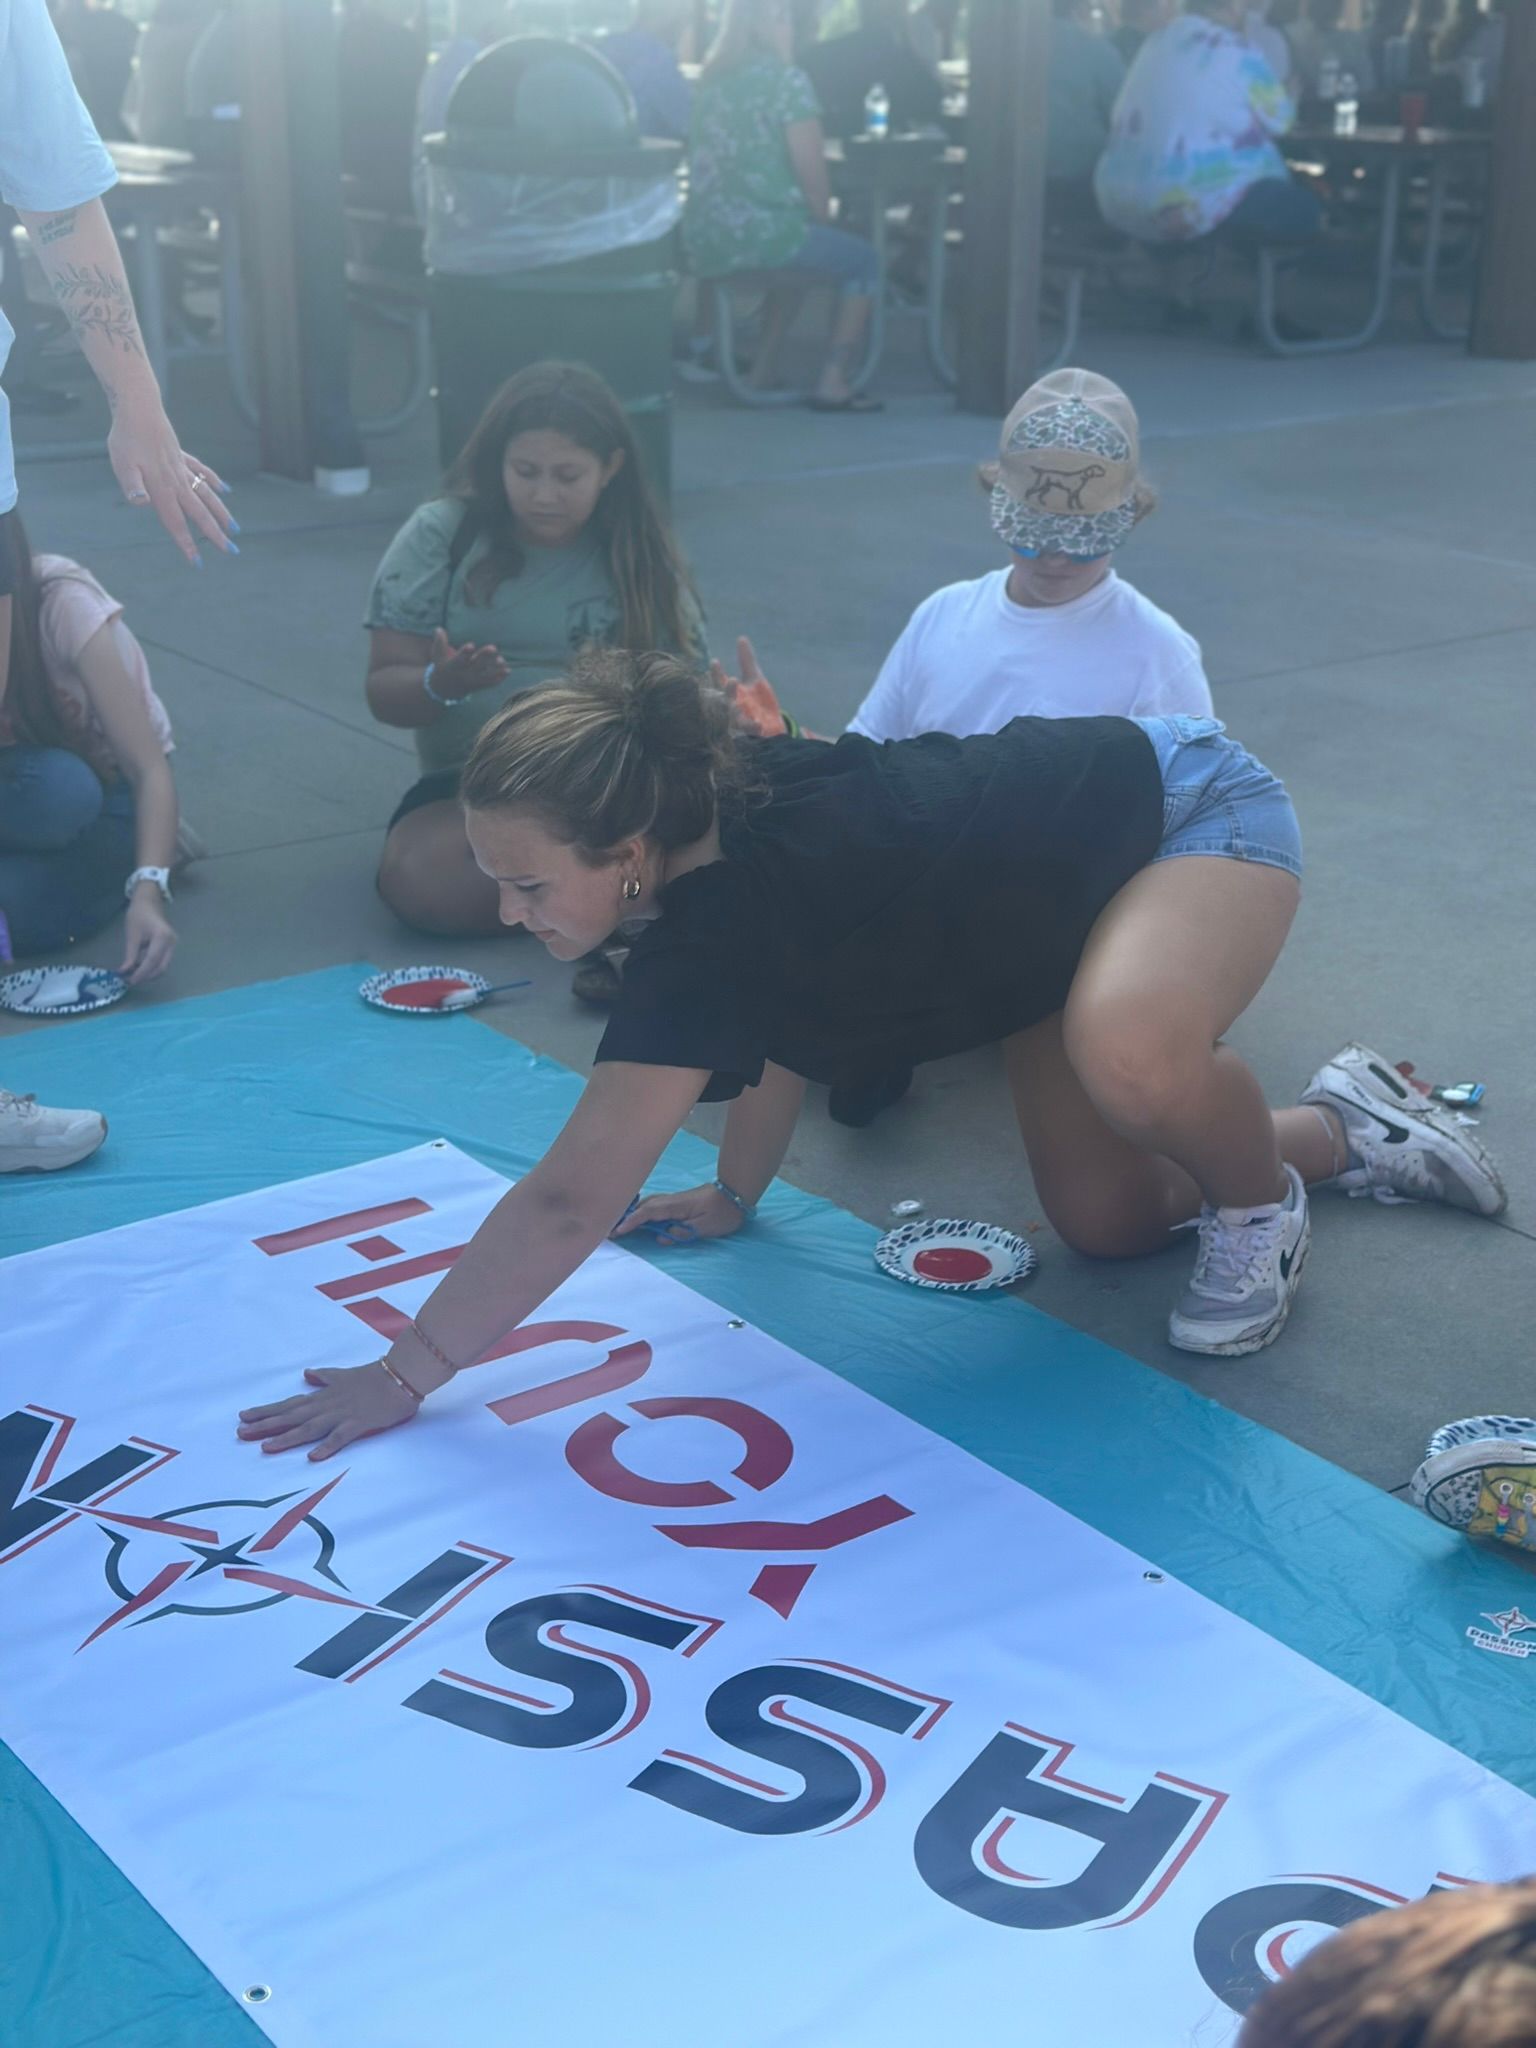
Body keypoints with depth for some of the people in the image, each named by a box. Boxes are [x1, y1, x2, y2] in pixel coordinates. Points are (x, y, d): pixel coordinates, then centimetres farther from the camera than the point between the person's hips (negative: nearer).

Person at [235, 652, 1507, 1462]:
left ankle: (1262, 1203, -6)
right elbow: (775, 1031, 7)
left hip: (1200, 813, -8)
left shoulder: (718, 929, -37)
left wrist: (407, 1375, -26)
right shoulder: (724, 812, -13)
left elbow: (569, 1205, -33)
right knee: (1105, 1221, 8)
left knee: (1128, 1045, -40)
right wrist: (735, 1197, 16)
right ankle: (1348, 1128, 32)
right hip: (1086, 863, 9)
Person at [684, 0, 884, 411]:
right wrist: (823, 218, 9)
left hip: (702, 238, 7)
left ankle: (764, 367, 32)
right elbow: (810, 167, -11)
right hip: (762, 234, -7)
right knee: (862, 259, 15)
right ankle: (833, 382, 5)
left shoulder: (710, 79, 14)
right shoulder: (787, 79, -7)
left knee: (800, 242, 36)